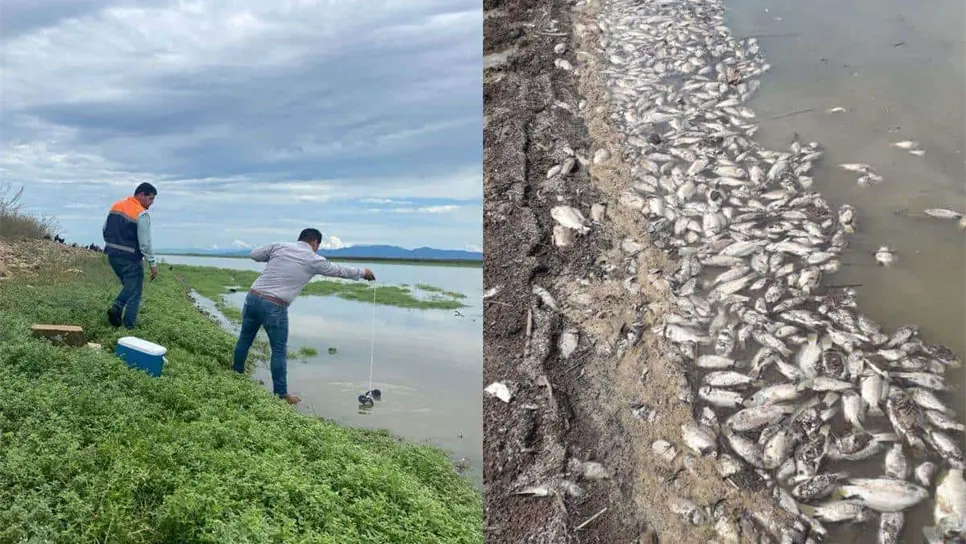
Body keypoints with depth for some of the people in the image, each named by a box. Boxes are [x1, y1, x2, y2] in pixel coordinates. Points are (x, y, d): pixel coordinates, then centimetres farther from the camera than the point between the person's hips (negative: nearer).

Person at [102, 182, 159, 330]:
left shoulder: (116, 206, 7)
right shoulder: (142, 214, -17)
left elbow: (105, 230, 15)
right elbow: (145, 243, -18)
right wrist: (153, 263, -11)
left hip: (112, 256, 8)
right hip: (130, 259, -8)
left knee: (129, 287, 24)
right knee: (134, 294, 3)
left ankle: (116, 308, 2)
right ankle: (128, 327, 3)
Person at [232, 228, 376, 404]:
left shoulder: (280, 246, 9)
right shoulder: (314, 260, 2)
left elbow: (254, 254, 15)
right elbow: (340, 270, 14)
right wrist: (363, 272, 29)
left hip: (253, 297, 5)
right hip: (274, 306, -5)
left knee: (245, 338, 22)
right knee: (279, 351, 5)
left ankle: (236, 374, 40)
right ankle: (281, 394, 13)